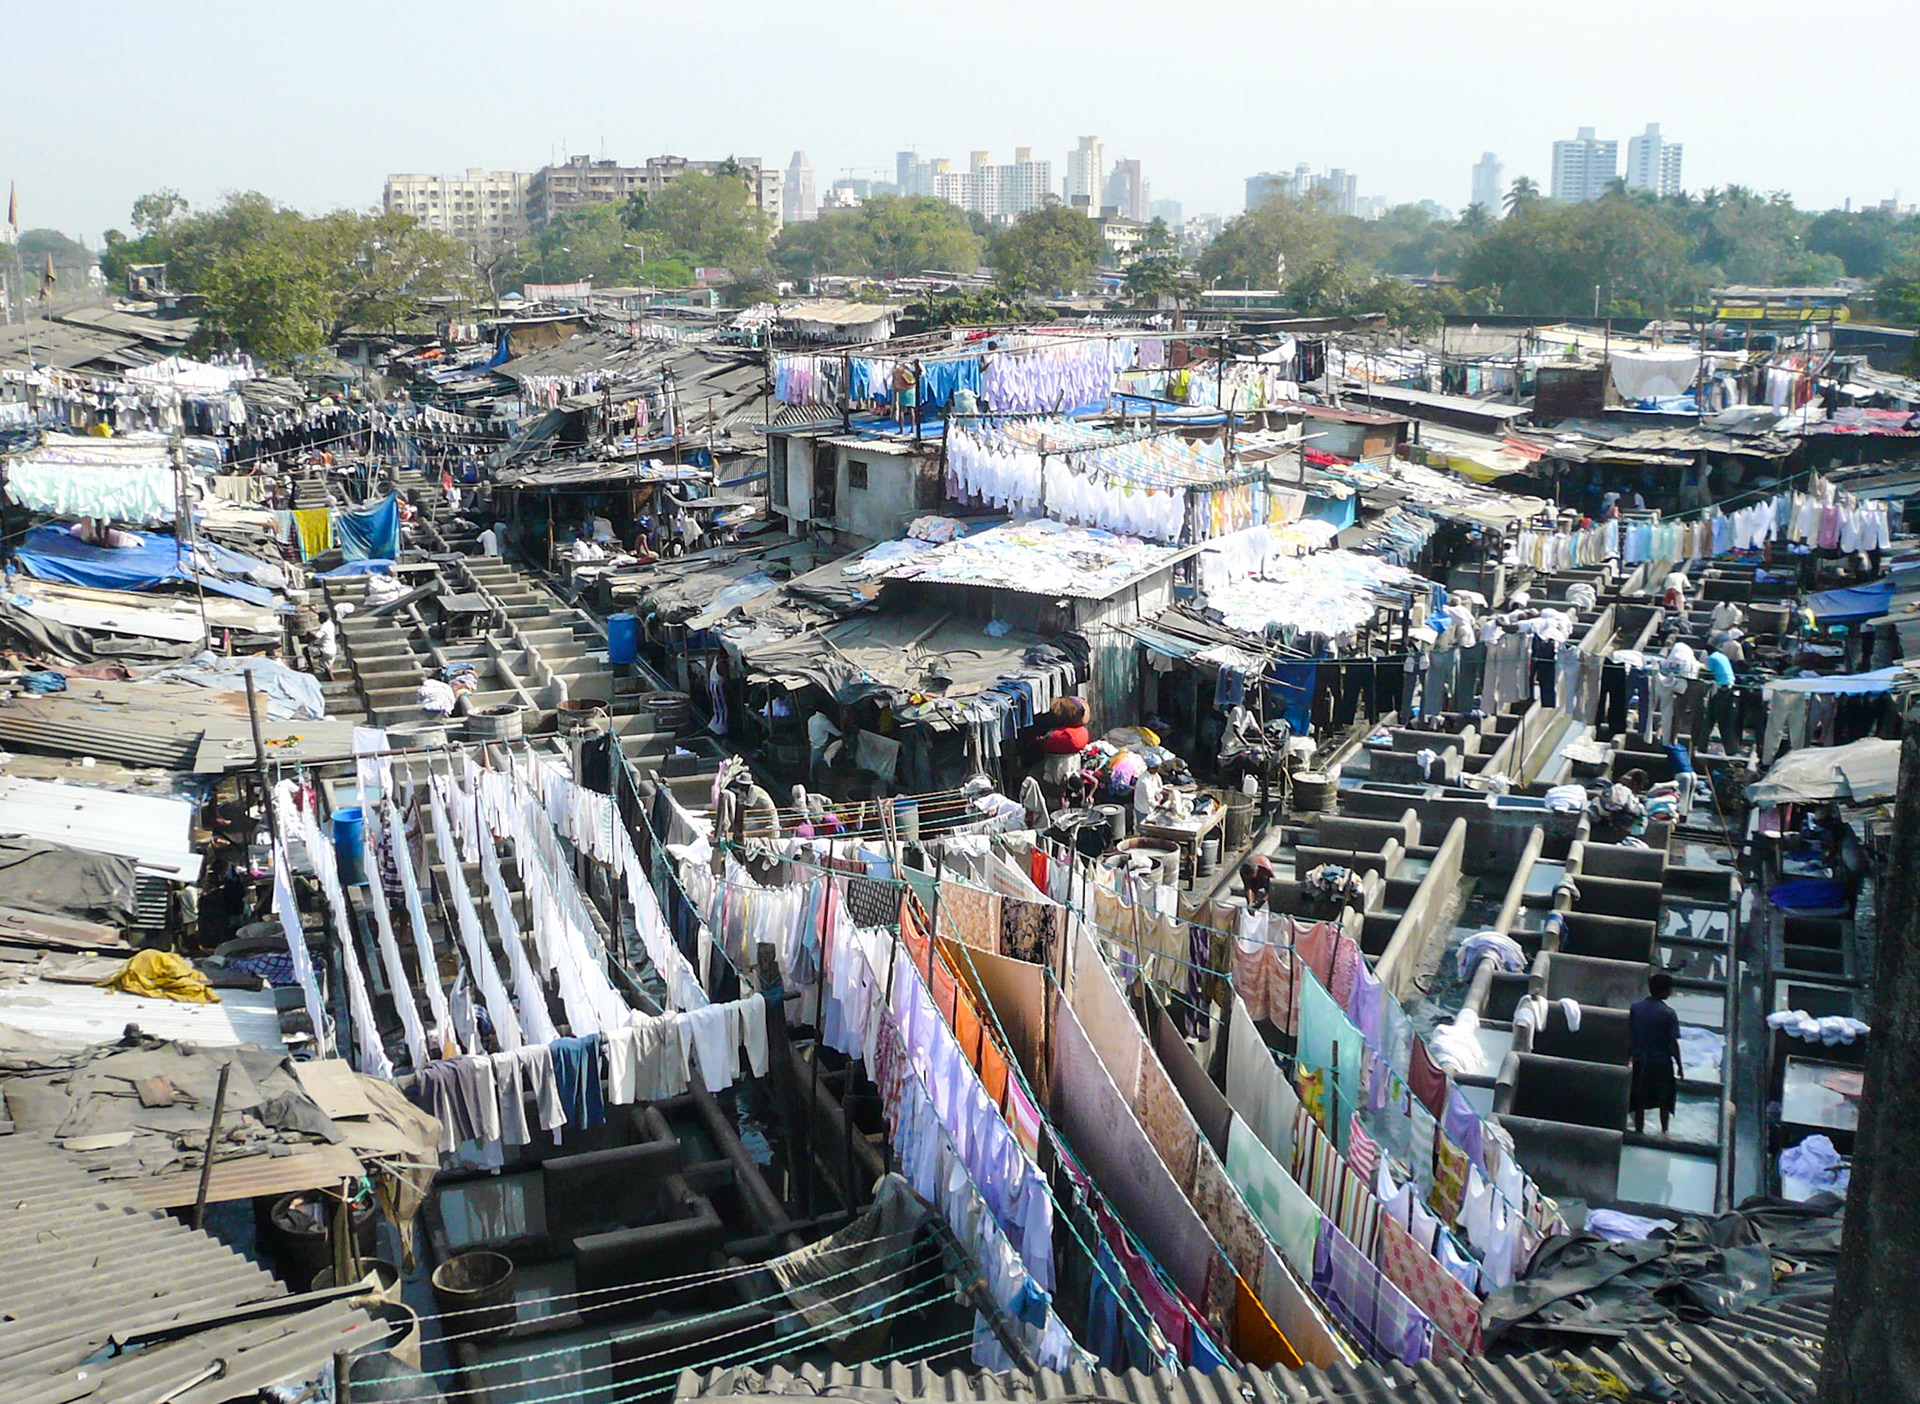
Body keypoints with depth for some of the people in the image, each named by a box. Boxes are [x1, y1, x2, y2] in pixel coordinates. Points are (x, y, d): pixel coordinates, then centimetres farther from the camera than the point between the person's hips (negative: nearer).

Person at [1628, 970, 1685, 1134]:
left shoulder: (1636, 1008, -4)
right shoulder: (1668, 1013, -15)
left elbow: (1629, 1037, 0)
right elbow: (1673, 1043, -12)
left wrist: (1628, 1059, 12)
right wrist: (1679, 1066, -2)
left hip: (1640, 1062, 3)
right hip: (1662, 1063, -3)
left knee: (1640, 1101, 12)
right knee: (1664, 1101, 15)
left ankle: (1639, 1131, 17)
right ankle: (1664, 1131, 21)